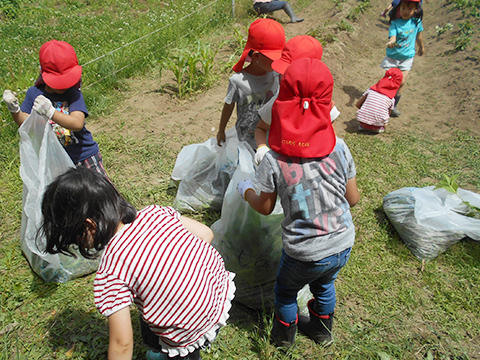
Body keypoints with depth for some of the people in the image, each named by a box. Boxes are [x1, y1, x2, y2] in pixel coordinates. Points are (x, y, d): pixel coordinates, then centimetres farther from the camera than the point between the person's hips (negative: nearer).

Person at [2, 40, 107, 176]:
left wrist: (50, 112, -44)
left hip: (84, 155, -3)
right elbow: (25, 122, 4)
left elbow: (78, 123, -32)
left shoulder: (73, 94, -18)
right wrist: (14, 108, -16)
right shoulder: (34, 93, -5)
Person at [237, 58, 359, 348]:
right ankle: (322, 330, 59)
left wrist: (245, 189, 14)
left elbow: (265, 208, -5)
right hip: (343, 246, 4)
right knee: (324, 286, 33)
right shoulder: (339, 148, -12)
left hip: (305, 255, -3)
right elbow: (353, 199, -2)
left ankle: (285, 335, 55)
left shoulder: (274, 161, -20)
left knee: (286, 291, 28)